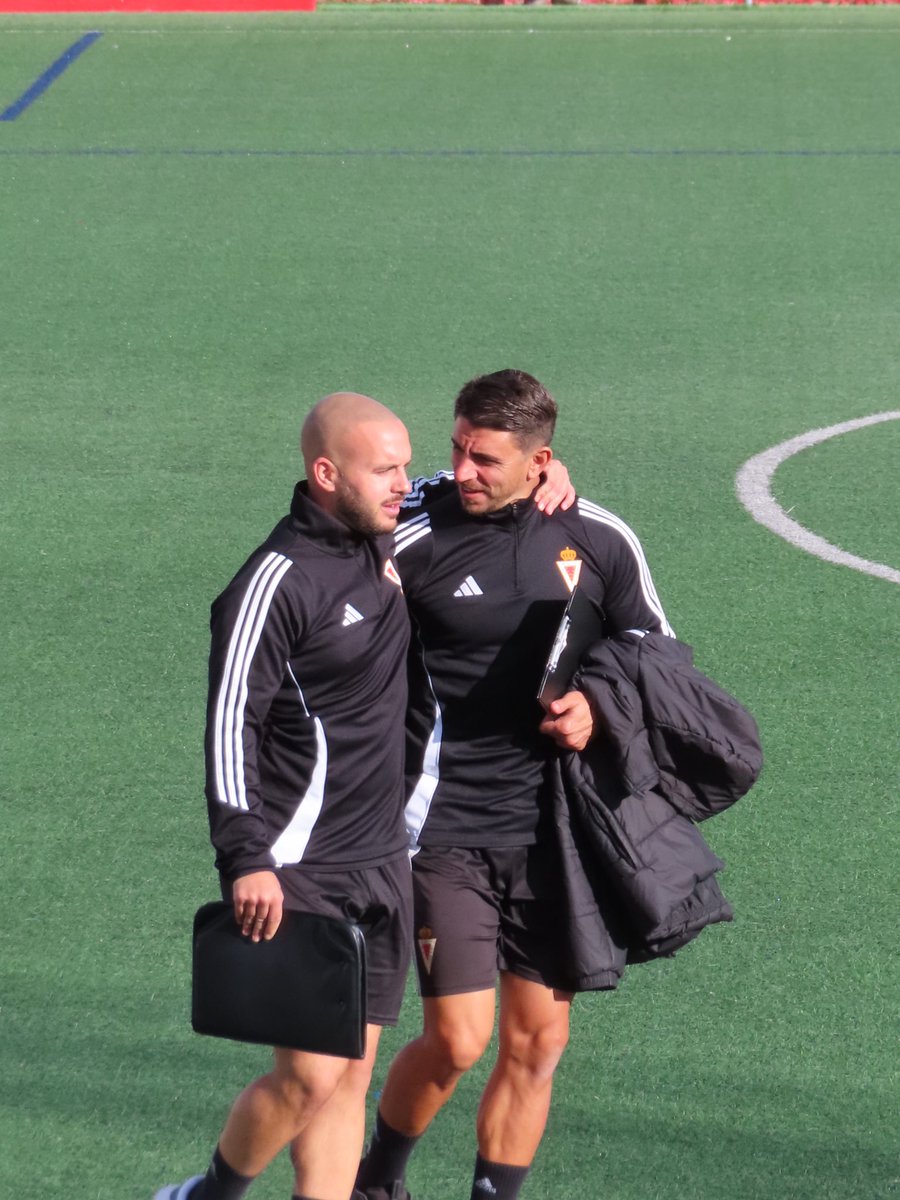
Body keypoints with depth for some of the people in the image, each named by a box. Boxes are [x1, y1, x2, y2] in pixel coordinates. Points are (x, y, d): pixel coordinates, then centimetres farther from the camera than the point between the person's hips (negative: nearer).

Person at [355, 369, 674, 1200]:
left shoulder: (601, 541, 1)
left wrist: (600, 710, -5)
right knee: (456, 1040, -8)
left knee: (539, 1042, 6)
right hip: (448, 828, -3)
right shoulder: (413, 540, -9)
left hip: (553, 832, 4)